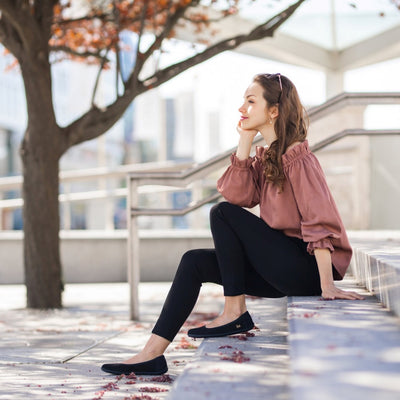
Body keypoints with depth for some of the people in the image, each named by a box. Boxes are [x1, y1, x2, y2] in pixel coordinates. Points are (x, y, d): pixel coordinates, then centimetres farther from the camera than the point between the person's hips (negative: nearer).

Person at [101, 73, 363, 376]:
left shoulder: (297, 157, -13)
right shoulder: (265, 157, 14)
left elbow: (320, 221, -20)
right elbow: (237, 195, -1)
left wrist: (327, 285, -26)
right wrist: (245, 141, -5)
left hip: (308, 268, -9)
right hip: (283, 266, 9)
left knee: (223, 214, -14)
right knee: (194, 262, 2)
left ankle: (235, 312, -8)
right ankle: (153, 353, -5)